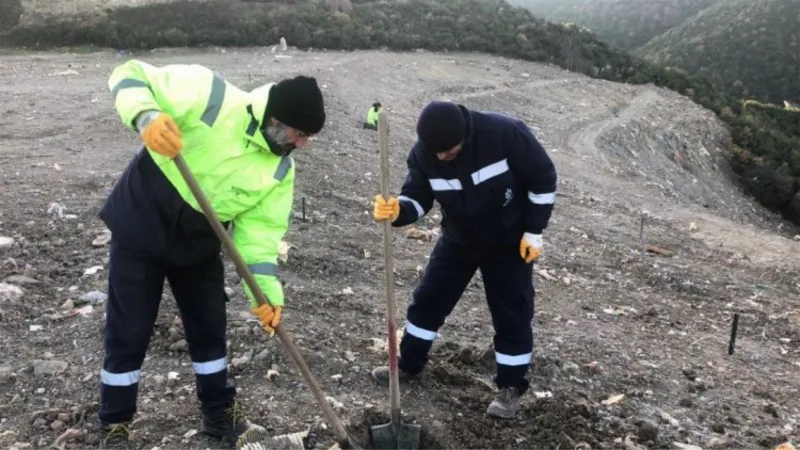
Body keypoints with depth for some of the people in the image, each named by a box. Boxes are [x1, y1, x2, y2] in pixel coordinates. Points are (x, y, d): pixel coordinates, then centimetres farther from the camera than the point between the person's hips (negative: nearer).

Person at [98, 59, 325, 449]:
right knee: (129, 333, 5)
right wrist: (146, 116, -41)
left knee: (210, 327, 13)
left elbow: (261, 230, -6)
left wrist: (267, 289, -18)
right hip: (139, 226, -4)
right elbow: (130, 75, -19)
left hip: (198, 245, 5)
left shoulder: (280, 170, -9)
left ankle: (220, 412, 35)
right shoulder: (209, 95, -24)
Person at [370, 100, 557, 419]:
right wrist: (397, 211, -37)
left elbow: (543, 177, -18)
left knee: (511, 314, 1)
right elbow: (418, 198, -13)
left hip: (509, 241, -3)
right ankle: (408, 366, 29)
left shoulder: (505, 133, -30)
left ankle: (511, 386, 19)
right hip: (458, 238, 4)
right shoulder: (424, 153, -20)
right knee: (428, 300, 8)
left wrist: (533, 231, -15)